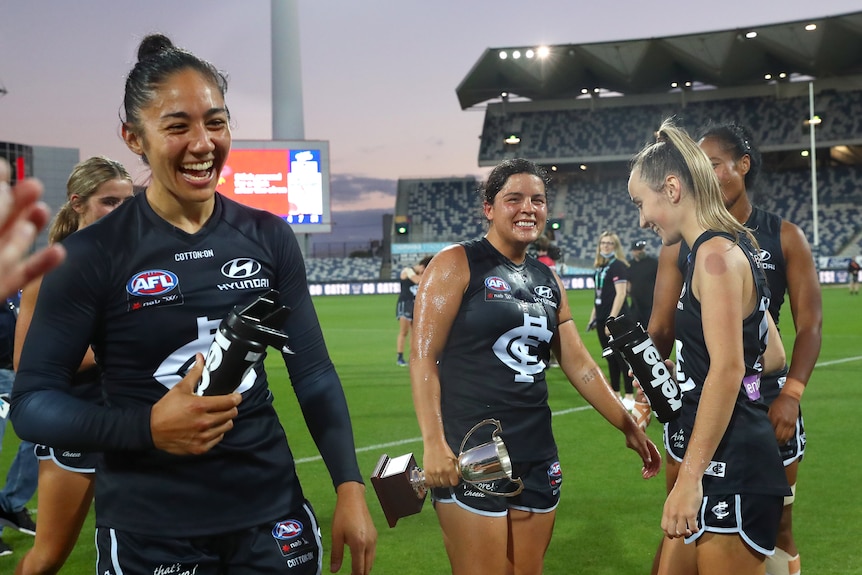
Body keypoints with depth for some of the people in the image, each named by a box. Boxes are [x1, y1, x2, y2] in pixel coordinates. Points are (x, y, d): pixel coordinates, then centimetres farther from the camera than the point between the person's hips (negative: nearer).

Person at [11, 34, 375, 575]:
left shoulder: (269, 237, 2)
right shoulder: (93, 255, -8)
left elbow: (313, 373, 6)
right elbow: (32, 402, -8)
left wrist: (350, 488, -3)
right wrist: (148, 427, -22)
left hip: (272, 515, 3)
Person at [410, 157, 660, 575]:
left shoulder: (548, 281, 14)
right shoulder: (456, 265, -4)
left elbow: (579, 365, 18)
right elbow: (423, 356, -10)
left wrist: (629, 428, 16)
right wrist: (434, 442, -20)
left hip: (537, 455, 6)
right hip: (471, 456, -6)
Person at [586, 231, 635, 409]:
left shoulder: (618, 266, -10)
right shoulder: (600, 267, 14)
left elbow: (620, 294, -17)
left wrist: (611, 319, -21)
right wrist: (593, 317, 17)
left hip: (617, 319, -8)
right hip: (602, 319, 8)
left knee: (622, 357, -6)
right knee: (610, 358, 12)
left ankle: (630, 398, -2)